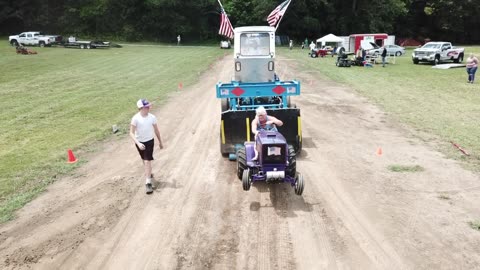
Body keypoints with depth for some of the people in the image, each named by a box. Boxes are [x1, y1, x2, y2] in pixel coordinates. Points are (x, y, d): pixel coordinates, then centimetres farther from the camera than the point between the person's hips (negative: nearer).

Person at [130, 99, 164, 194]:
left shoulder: (152, 117, -11)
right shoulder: (135, 118, -19)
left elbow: (156, 130, 3)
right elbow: (131, 133, -20)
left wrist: (160, 142, 12)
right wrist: (138, 143, -33)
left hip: (149, 141, -1)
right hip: (139, 142, 1)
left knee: (147, 161, -10)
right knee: (144, 160, 21)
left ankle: (148, 183, -7)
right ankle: (148, 174, 48)